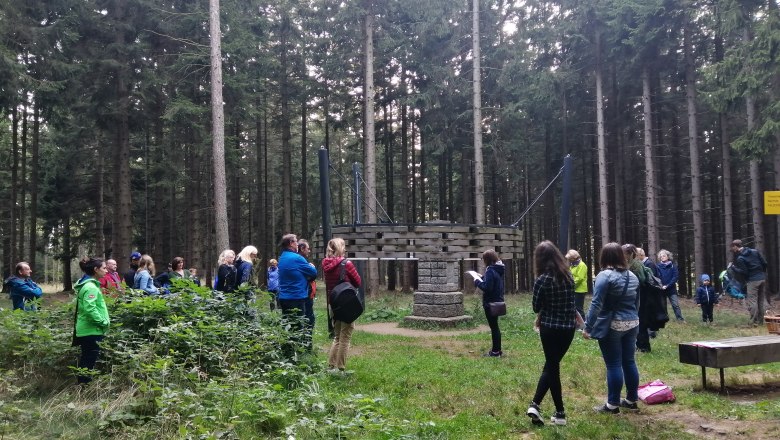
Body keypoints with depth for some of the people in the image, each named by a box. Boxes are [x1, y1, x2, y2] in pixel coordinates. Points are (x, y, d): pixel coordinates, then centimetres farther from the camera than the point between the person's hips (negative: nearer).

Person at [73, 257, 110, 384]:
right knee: (89, 360, -4)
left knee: (86, 359, 16)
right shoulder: (91, 287, -18)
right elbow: (90, 309, -27)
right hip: (91, 330, -10)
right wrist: (104, 322, -17)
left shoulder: (89, 284, 14)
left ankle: (83, 383, 24)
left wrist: (103, 321, 14)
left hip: (87, 329, 10)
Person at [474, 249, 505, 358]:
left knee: (493, 326, -1)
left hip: (491, 303, -9)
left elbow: (487, 287, -25)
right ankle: (497, 349, 26)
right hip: (497, 302, 9)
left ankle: (495, 351, 6)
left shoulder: (490, 271, -21)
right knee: (495, 326, 18)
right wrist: (482, 278, 8)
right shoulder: (498, 270, 8)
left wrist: (477, 282, -11)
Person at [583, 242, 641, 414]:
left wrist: (588, 327, -15)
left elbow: (596, 304, -18)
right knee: (629, 362, 14)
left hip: (611, 326, -7)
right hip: (632, 324, 7)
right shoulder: (632, 276, 9)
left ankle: (613, 404, 5)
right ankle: (631, 400, 24)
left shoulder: (605, 275, -14)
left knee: (614, 365, -2)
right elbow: (636, 303, 18)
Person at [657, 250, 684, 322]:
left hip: (671, 289, -1)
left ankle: (680, 319, 2)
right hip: (661, 289, 1)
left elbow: (675, 277, -7)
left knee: (675, 304, -3)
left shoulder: (673, 266, 0)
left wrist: (667, 285, -14)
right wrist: (660, 286, -17)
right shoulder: (658, 266, 0)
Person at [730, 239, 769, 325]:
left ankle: (754, 321, -7)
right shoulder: (755, 251, 7)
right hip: (762, 278, 7)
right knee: (761, 300, 13)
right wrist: (763, 273, 21)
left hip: (752, 280, -7)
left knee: (752, 300, -4)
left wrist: (733, 268, -2)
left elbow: (744, 272, -14)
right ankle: (760, 320, 19)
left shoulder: (740, 258, -13)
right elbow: (764, 263, 8)